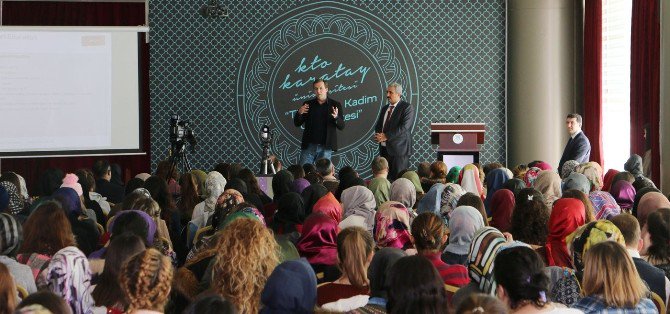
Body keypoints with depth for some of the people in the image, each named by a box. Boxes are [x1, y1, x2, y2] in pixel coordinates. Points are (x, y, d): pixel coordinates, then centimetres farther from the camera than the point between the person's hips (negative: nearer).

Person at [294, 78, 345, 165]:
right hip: (309, 146, 2)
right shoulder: (308, 104, 8)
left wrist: (336, 117, -18)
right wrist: (299, 113, -10)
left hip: (325, 147, -2)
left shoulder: (335, 105, 4)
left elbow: (342, 126, 2)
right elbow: (297, 123, 10)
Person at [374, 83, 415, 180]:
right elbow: (378, 126, 21)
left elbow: (404, 127, -16)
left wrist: (386, 136, -17)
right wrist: (379, 135, -3)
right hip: (384, 149, 7)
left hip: (399, 149, -7)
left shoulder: (407, 107, -5)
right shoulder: (385, 108, 19)